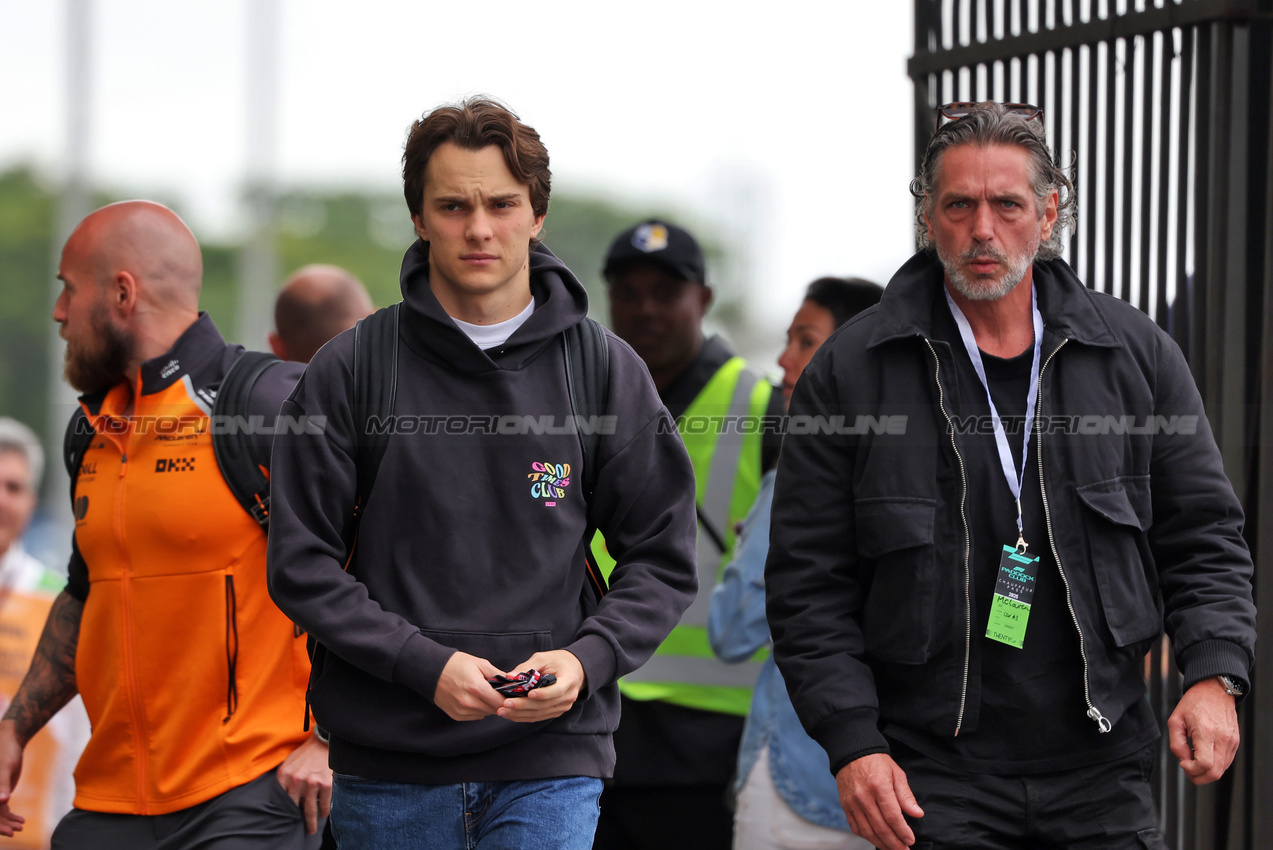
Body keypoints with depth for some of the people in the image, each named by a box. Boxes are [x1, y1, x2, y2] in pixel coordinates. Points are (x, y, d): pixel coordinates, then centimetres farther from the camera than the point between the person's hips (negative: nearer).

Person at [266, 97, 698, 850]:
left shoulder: (608, 373, 4)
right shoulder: (350, 372, 1)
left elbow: (662, 561, 8)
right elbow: (302, 564, -1)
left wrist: (587, 660, -11)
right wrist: (425, 665, -14)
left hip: (550, 764, -1)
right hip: (387, 766, 1)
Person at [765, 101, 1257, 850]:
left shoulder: (1137, 354, 7)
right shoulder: (848, 375, 1)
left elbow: (1203, 535, 11)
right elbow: (809, 583, 1)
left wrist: (1214, 677, -5)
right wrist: (852, 743, -9)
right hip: (932, 784, -2)